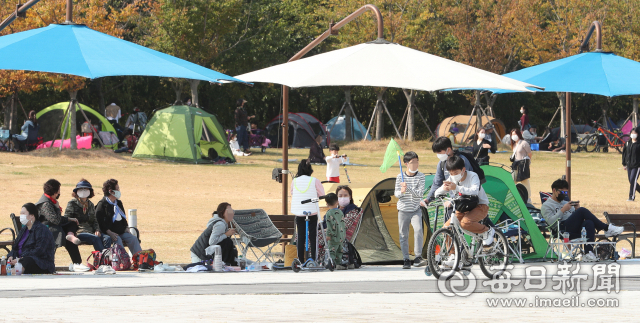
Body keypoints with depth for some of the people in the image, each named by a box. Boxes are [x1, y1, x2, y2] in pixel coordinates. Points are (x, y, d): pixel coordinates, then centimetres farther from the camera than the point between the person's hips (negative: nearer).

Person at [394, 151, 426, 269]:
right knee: (403, 235, 3)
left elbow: (420, 193, -12)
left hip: (416, 210, -1)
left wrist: (408, 188, -26)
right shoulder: (400, 177, -2)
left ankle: (418, 257, -18)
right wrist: (401, 192, -25)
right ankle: (406, 260, 11)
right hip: (403, 210, 1)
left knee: (418, 229, -21)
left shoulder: (420, 176, -3)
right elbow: (396, 194, -2)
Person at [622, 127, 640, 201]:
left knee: (633, 180, -13)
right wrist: (624, 164, 14)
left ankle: (631, 197, -9)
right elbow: (624, 153, 16)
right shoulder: (627, 143, 10)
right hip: (629, 166, 6)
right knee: (631, 181, 9)